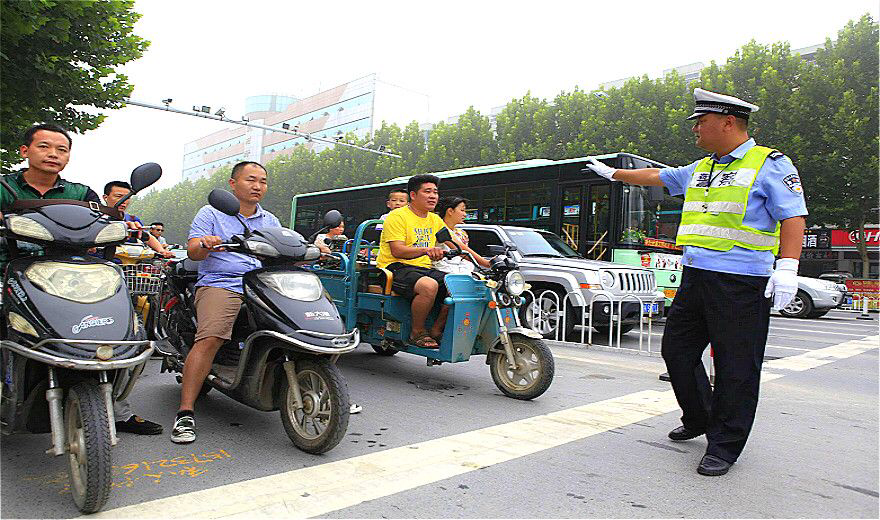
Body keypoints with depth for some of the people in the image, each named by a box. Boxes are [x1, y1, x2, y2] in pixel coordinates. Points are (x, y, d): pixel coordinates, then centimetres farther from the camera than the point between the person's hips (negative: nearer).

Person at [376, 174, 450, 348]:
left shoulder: (435, 220, 18)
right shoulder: (397, 216, -4)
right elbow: (397, 251, -16)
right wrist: (425, 250, -32)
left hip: (424, 268, 7)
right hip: (396, 268, -7)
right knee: (429, 286, -35)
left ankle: (436, 331, -1)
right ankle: (417, 332, -14)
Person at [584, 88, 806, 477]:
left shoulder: (770, 164, -3)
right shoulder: (699, 170, 18)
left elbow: (793, 216, -10)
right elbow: (656, 176, 31)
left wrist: (787, 266, -21)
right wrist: (611, 173, 38)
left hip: (741, 284, -7)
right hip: (695, 277, 8)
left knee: (736, 368, -1)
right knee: (676, 350, 13)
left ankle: (723, 446, 11)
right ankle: (698, 419, 33)